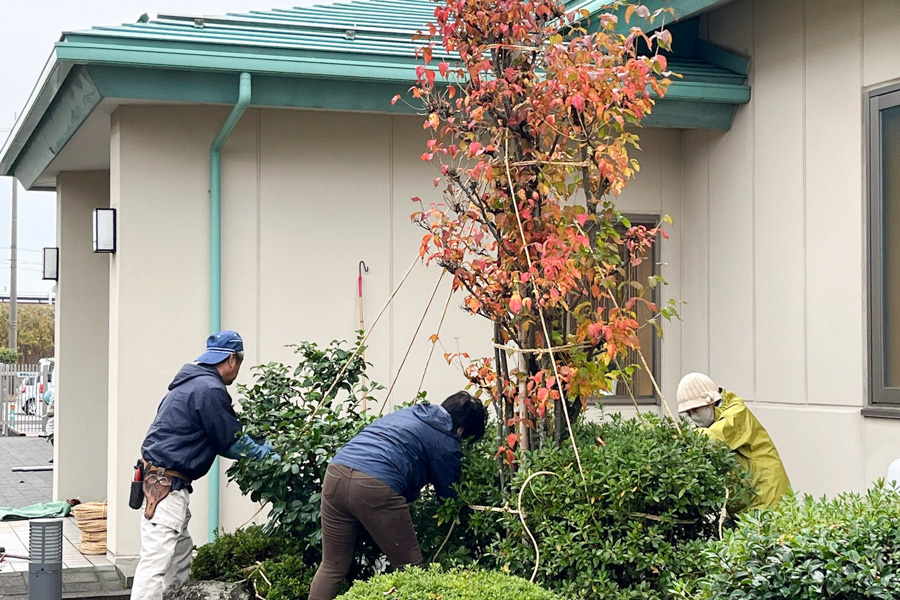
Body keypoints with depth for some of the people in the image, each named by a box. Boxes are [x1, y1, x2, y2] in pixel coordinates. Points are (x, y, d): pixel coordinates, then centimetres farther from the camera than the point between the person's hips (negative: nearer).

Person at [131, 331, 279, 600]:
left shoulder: (190, 382, 16)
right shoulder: (210, 390, -15)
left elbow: (223, 436, 22)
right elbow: (232, 443, -9)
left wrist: (261, 446, 20)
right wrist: (269, 453, 4)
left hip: (159, 480, 11)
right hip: (167, 485, -11)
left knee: (181, 553, 16)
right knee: (156, 560, -14)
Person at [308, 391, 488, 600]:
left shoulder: (410, 412, 28)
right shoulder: (447, 443, 9)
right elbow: (449, 494, 18)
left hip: (335, 473, 7)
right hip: (374, 488, -7)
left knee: (332, 566, 14)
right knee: (411, 570, 8)